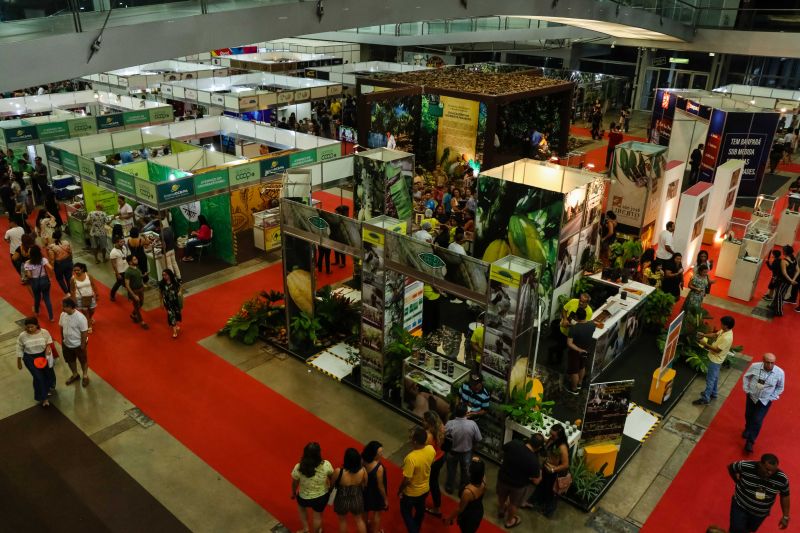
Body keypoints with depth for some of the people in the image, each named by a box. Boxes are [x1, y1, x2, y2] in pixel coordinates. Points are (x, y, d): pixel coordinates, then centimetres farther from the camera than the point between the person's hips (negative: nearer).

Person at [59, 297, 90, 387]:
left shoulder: (80, 317, -29)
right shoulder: (63, 315, -10)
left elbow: (84, 332, -21)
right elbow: (62, 328, 5)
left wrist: (82, 346, -15)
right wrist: (62, 340, 12)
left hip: (78, 345, -6)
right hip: (67, 344, 6)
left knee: (83, 361, 17)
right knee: (70, 360, 24)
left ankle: (85, 376, 39)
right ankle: (75, 375, 49)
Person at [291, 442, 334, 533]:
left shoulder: (298, 468, -29)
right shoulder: (326, 465, -27)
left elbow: (294, 483, -10)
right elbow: (332, 478, -7)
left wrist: (293, 493, 12)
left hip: (305, 497, 0)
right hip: (322, 496, 0)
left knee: (301, 506, 36)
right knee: (317, 516, 29)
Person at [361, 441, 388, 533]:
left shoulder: (362, 460, -21)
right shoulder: (379, 467, -37)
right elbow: (380, 486, -25)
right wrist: (385, 498, -9)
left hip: (365, 490, 5)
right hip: (375, 494, -5)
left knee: (365, 510, 32)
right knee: (377, 513, 23)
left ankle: (366, 525, 58)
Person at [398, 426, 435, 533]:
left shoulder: (411, 458, -40)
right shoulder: (431, 449, -20)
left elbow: (407, 480, -29)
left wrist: (399, 490, -10)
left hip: (411, 492, -6)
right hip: (425, 488, 6)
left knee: (406, 512, 21)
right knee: (420, 510, 30)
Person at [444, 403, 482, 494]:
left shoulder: (450, 424, -31)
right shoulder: (472, 424, -29)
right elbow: (478, 439, -15)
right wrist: (471, 445, 6)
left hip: (453, 452, 0)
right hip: (467, 452, 1)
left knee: (451, 470, 26)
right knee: (465, 470, 28)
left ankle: (449, 487, 47)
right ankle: (463, 487, 51)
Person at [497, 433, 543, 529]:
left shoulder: (513, 443, -24)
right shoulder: (533, 461, -34)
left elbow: (503, 449, -1)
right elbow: (536, 481, -21)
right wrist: (539, 473, -2)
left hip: (502, 477, 3)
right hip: (518, 485, -3)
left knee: (502, 495, 33)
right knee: (514, 503, 27)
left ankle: (501, 510, 61)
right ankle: (509, 521, 51)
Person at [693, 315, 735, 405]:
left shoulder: (727, 338, -34)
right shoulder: (724, 330, -6)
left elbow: (717, 350, -28)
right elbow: (715, 335, 10)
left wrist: (705, 344, -22)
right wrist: (703, 335, -2)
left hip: (715, 360, -10)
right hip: (715, 358, 10)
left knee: (710, 379, 3)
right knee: (714, 377, 26)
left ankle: (705, 399, 15)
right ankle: (713, 393, 44)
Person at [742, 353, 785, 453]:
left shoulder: (780, 373, -21)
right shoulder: (755, 366, -20)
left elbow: (780, 388, -2)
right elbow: (746, 377, 1)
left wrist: (771, 398, -6)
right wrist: (746, 390, -2)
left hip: (765, 401, -2)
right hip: (751, 396, 2)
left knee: (757, 421, -3)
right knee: (748, 416, 22)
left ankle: (750, 442, 13)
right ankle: (747, 429, 54)